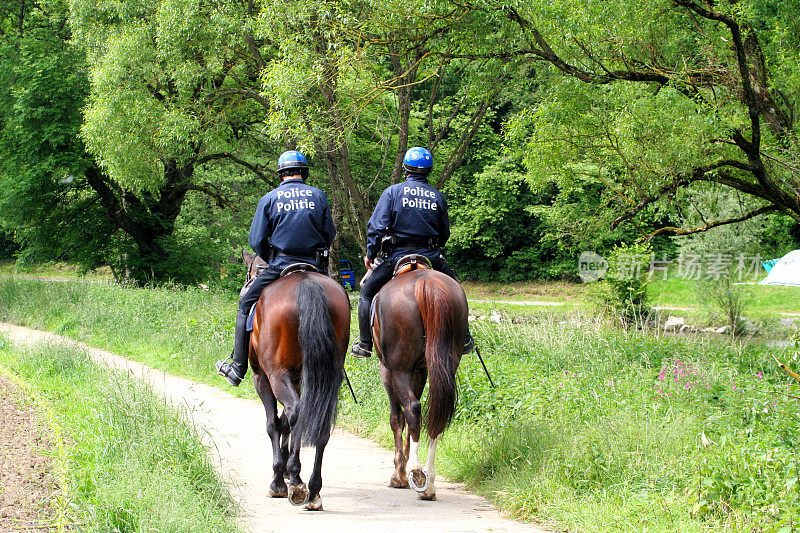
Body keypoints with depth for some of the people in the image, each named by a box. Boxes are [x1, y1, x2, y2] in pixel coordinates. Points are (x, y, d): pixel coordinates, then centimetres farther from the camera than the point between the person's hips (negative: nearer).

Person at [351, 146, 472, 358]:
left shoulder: (392, 192, -3)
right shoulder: (438, 197, 6)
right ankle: (463, 339, 22)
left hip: (397, 257, -2)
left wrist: (370, 254, 2)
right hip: (431, 257, 2)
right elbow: (445, 235, 11)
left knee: (367, 294, 13)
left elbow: (377, 227, -9)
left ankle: (364, 344, 7)